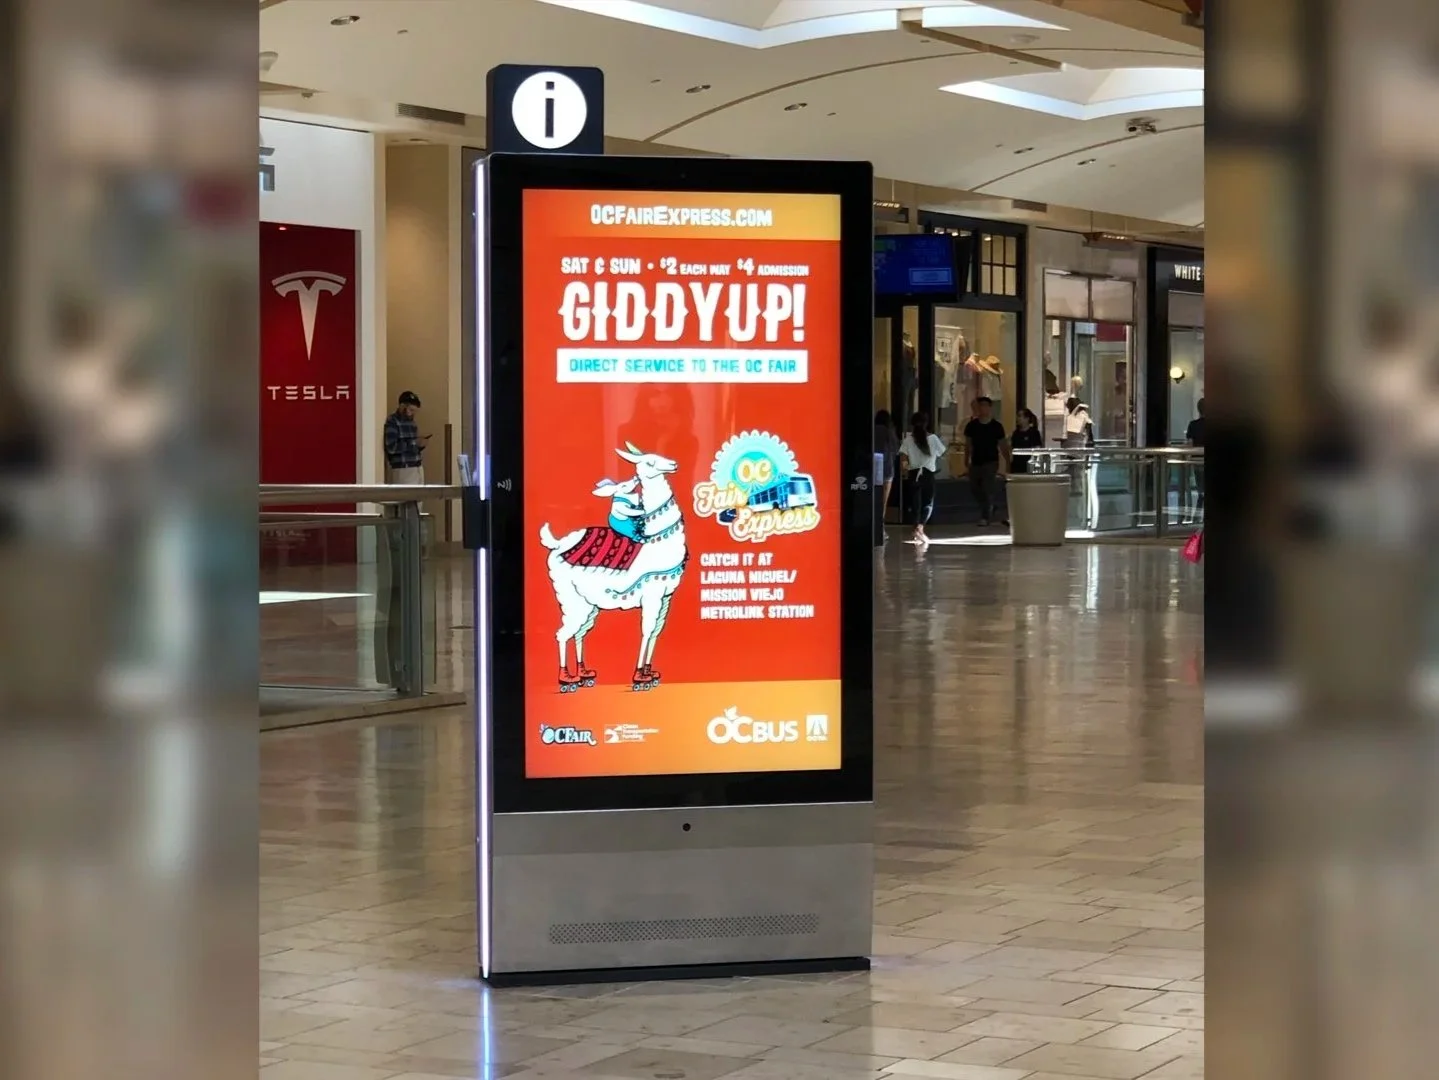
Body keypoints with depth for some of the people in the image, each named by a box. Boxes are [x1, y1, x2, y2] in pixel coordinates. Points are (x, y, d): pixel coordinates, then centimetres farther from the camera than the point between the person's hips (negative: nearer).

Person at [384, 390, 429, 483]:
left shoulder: (411, 422, 16)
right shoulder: (392, 422, -9)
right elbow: (391, 447, -19)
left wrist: (420, 444, 1)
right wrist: (414, 443, -19)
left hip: (417, 468, 8)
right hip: (403, 470, -8)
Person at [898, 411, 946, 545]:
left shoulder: (908, 440, -5)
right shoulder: (933, 438, -4)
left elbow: (903, 457, -12)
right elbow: (941, 453, 6)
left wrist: (906, 468, 6)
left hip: (913, 474, 1)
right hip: (928, 474, -1)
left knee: (916, 504, 9)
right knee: (928, 504, 7)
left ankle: (918, 533, 10)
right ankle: (920, 528, -15)